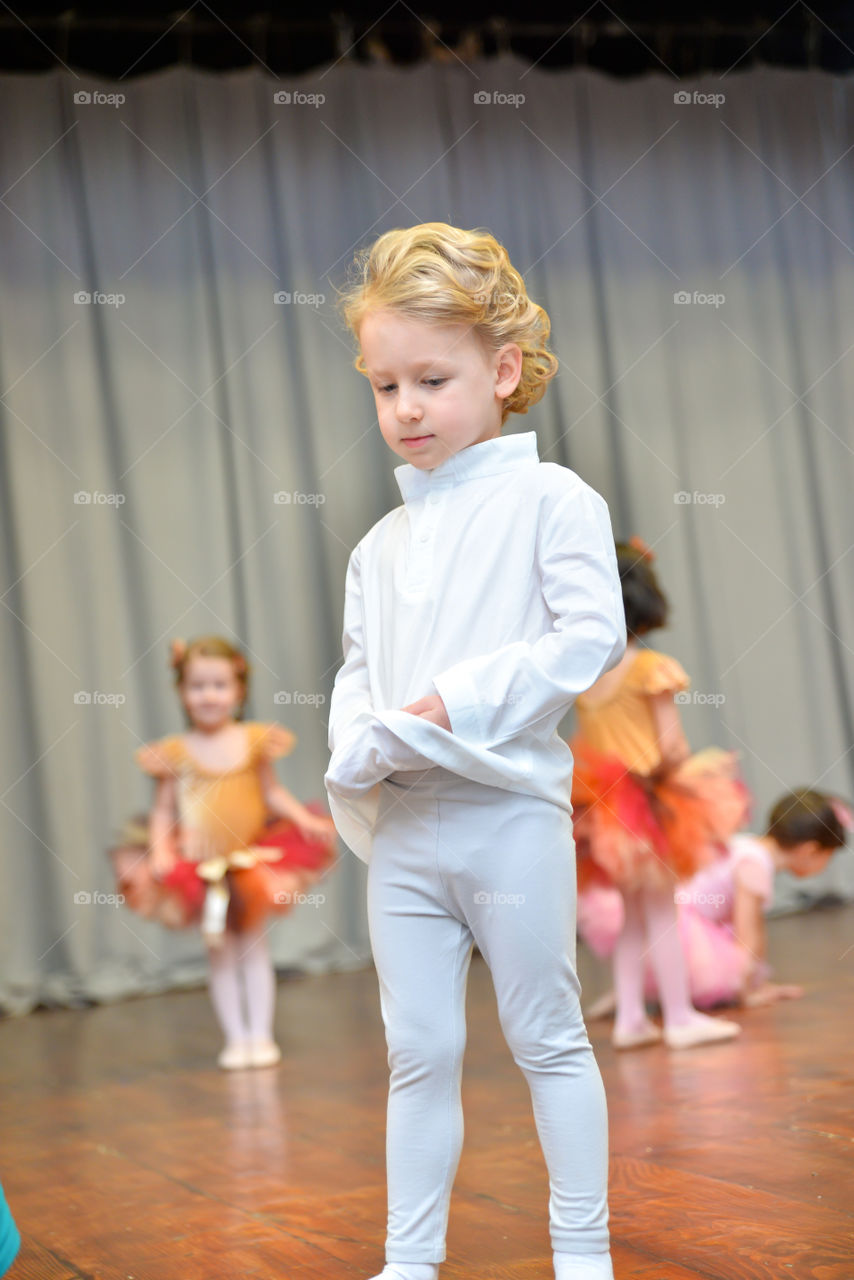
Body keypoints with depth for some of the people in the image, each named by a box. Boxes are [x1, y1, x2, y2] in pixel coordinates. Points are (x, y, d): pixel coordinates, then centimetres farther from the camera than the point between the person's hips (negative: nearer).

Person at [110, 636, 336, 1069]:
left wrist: (303, 818, -9)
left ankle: (261, 1035, 13)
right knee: (220, 954, 8)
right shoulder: (174, 753, -7)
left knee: (253, 947, 7)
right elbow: (163, 810, -5)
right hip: (200, 867, -1)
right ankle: (236, 1038, 15)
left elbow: (273, 793, 5)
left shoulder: (255, 741, -4)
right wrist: (160, 851, -18)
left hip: (253, 860, 1)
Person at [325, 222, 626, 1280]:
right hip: (401, 828, 5)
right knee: (417, 1051, 10)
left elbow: (591, 636, -13)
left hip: (512, 816, -5)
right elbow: (357, 668, 15)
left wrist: (460, 700, -19)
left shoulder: (549, 500, -4)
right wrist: (360, 741, -7)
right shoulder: (380, 546, 14)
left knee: (545, 1036, 6)